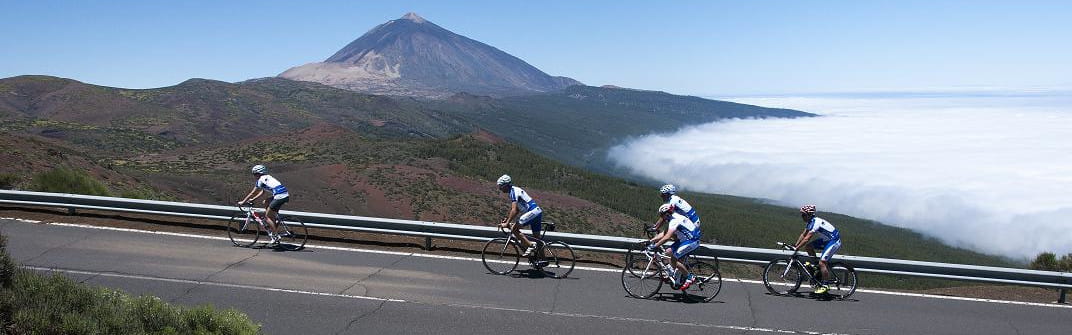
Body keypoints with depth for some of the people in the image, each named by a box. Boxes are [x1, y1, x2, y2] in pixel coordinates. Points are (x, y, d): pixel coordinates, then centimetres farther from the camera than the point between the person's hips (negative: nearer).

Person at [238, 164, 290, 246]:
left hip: (279, 197, -9)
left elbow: (252, 193, 6)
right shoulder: (267, 177, 25)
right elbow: (262, 192, 34)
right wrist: (252, 199, 35)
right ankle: (271, 230, 26)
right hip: (285, 195, 9)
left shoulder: (261, 179, 0)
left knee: (267, 216, 4)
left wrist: (243, 202, 15)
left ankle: (276, 236, 2)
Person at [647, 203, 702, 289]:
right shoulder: (672, 219, 10)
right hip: (685, 239, 10)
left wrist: (655, 246, -30)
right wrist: (651, 241, 6)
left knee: (675, 259, -13)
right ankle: (676, 274, 18)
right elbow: (664, 234, 12)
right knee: (669, 252, 7)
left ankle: (690, 278, 0)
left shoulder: (675, 220, -21)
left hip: (692, 241, -10)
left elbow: (667, 237, -31)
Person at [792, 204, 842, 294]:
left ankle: (825, 285, -7)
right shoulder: (811, 222, 5)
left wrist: (797, 248, -25)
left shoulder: (815, 222, -24)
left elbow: (807, 238, -27)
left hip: (834, 241, -10)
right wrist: (795, 245, 2)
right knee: (809, 247, 0)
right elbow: (803, 234, 10)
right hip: (827, 240, 10)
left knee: (822, 262, -16)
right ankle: (816, 267, 11)